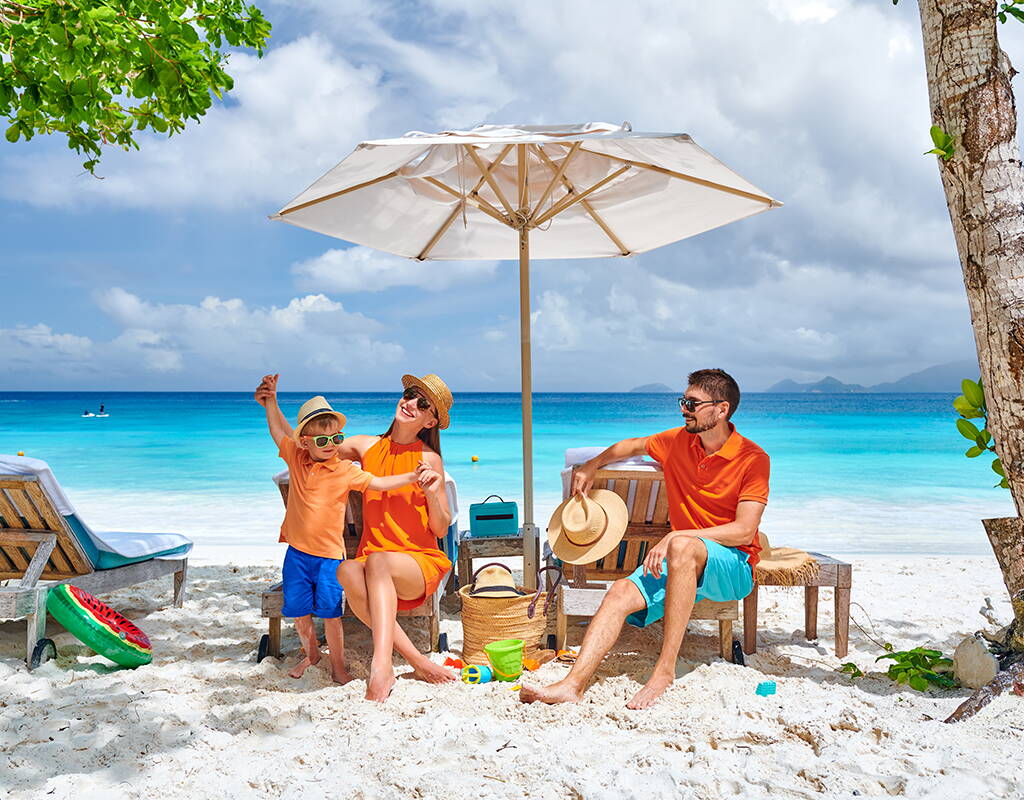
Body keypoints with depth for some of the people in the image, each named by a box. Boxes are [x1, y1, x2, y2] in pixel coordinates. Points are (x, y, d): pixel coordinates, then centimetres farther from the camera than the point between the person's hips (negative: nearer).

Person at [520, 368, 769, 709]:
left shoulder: (753, 459, -9)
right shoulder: (678, 442, 8)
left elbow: (744, 530, -18)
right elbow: (633, 445, 29)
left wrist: (676, 536, -24)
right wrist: (592, 466, 14)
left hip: (733, 566, -5)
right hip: (680, 563, 6)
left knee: (683, 546, -38)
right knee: (620, 592, -21)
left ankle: (665, 669, -35)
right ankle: (573, 684, -30)